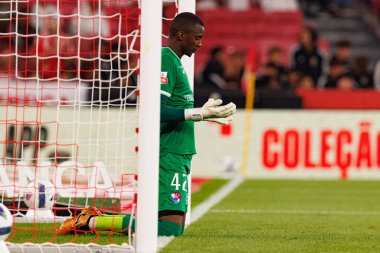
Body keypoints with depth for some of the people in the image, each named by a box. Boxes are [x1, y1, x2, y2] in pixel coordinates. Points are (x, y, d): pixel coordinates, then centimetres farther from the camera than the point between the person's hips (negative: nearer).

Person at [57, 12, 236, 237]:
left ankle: (97, 218, 15)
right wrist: (200, 113, -20)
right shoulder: (165, 61, -13)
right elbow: (158, 111, -22)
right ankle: (92, 222, -9)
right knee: (170, 227, -16)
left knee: (176, 225, 9)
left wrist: (206, 115, 29)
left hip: (178, 154, 11)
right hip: (169, 154, -11)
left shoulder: (174, 63, 19)